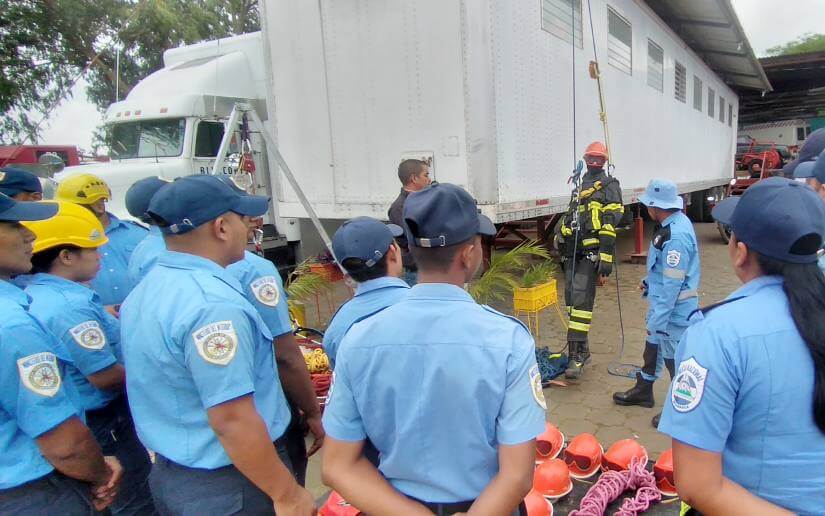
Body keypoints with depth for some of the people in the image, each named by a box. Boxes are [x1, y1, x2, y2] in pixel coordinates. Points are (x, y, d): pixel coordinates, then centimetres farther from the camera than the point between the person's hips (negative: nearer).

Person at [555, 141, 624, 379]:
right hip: (573, 251, 8)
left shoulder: (609, 186, -1)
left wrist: (607, 257, -19)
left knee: (581, 298, -15)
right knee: (571, 297, 9)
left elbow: (610, 225, -11)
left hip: (591, 252, -8)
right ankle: (581, 349, 21)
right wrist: (562, 244, 22)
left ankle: (576, 356, -12)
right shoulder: (579, 187, 22)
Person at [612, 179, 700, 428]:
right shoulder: (673, 223, 3)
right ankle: (643, 391, 42)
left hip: (674, 308, -11)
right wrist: (649, 283, 29)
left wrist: (658, 320, -24)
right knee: (653, 347, 24)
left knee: (675, 358, 4)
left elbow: (672, 284, -28)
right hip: (661, 301, 11)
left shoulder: (677, 235, -28)